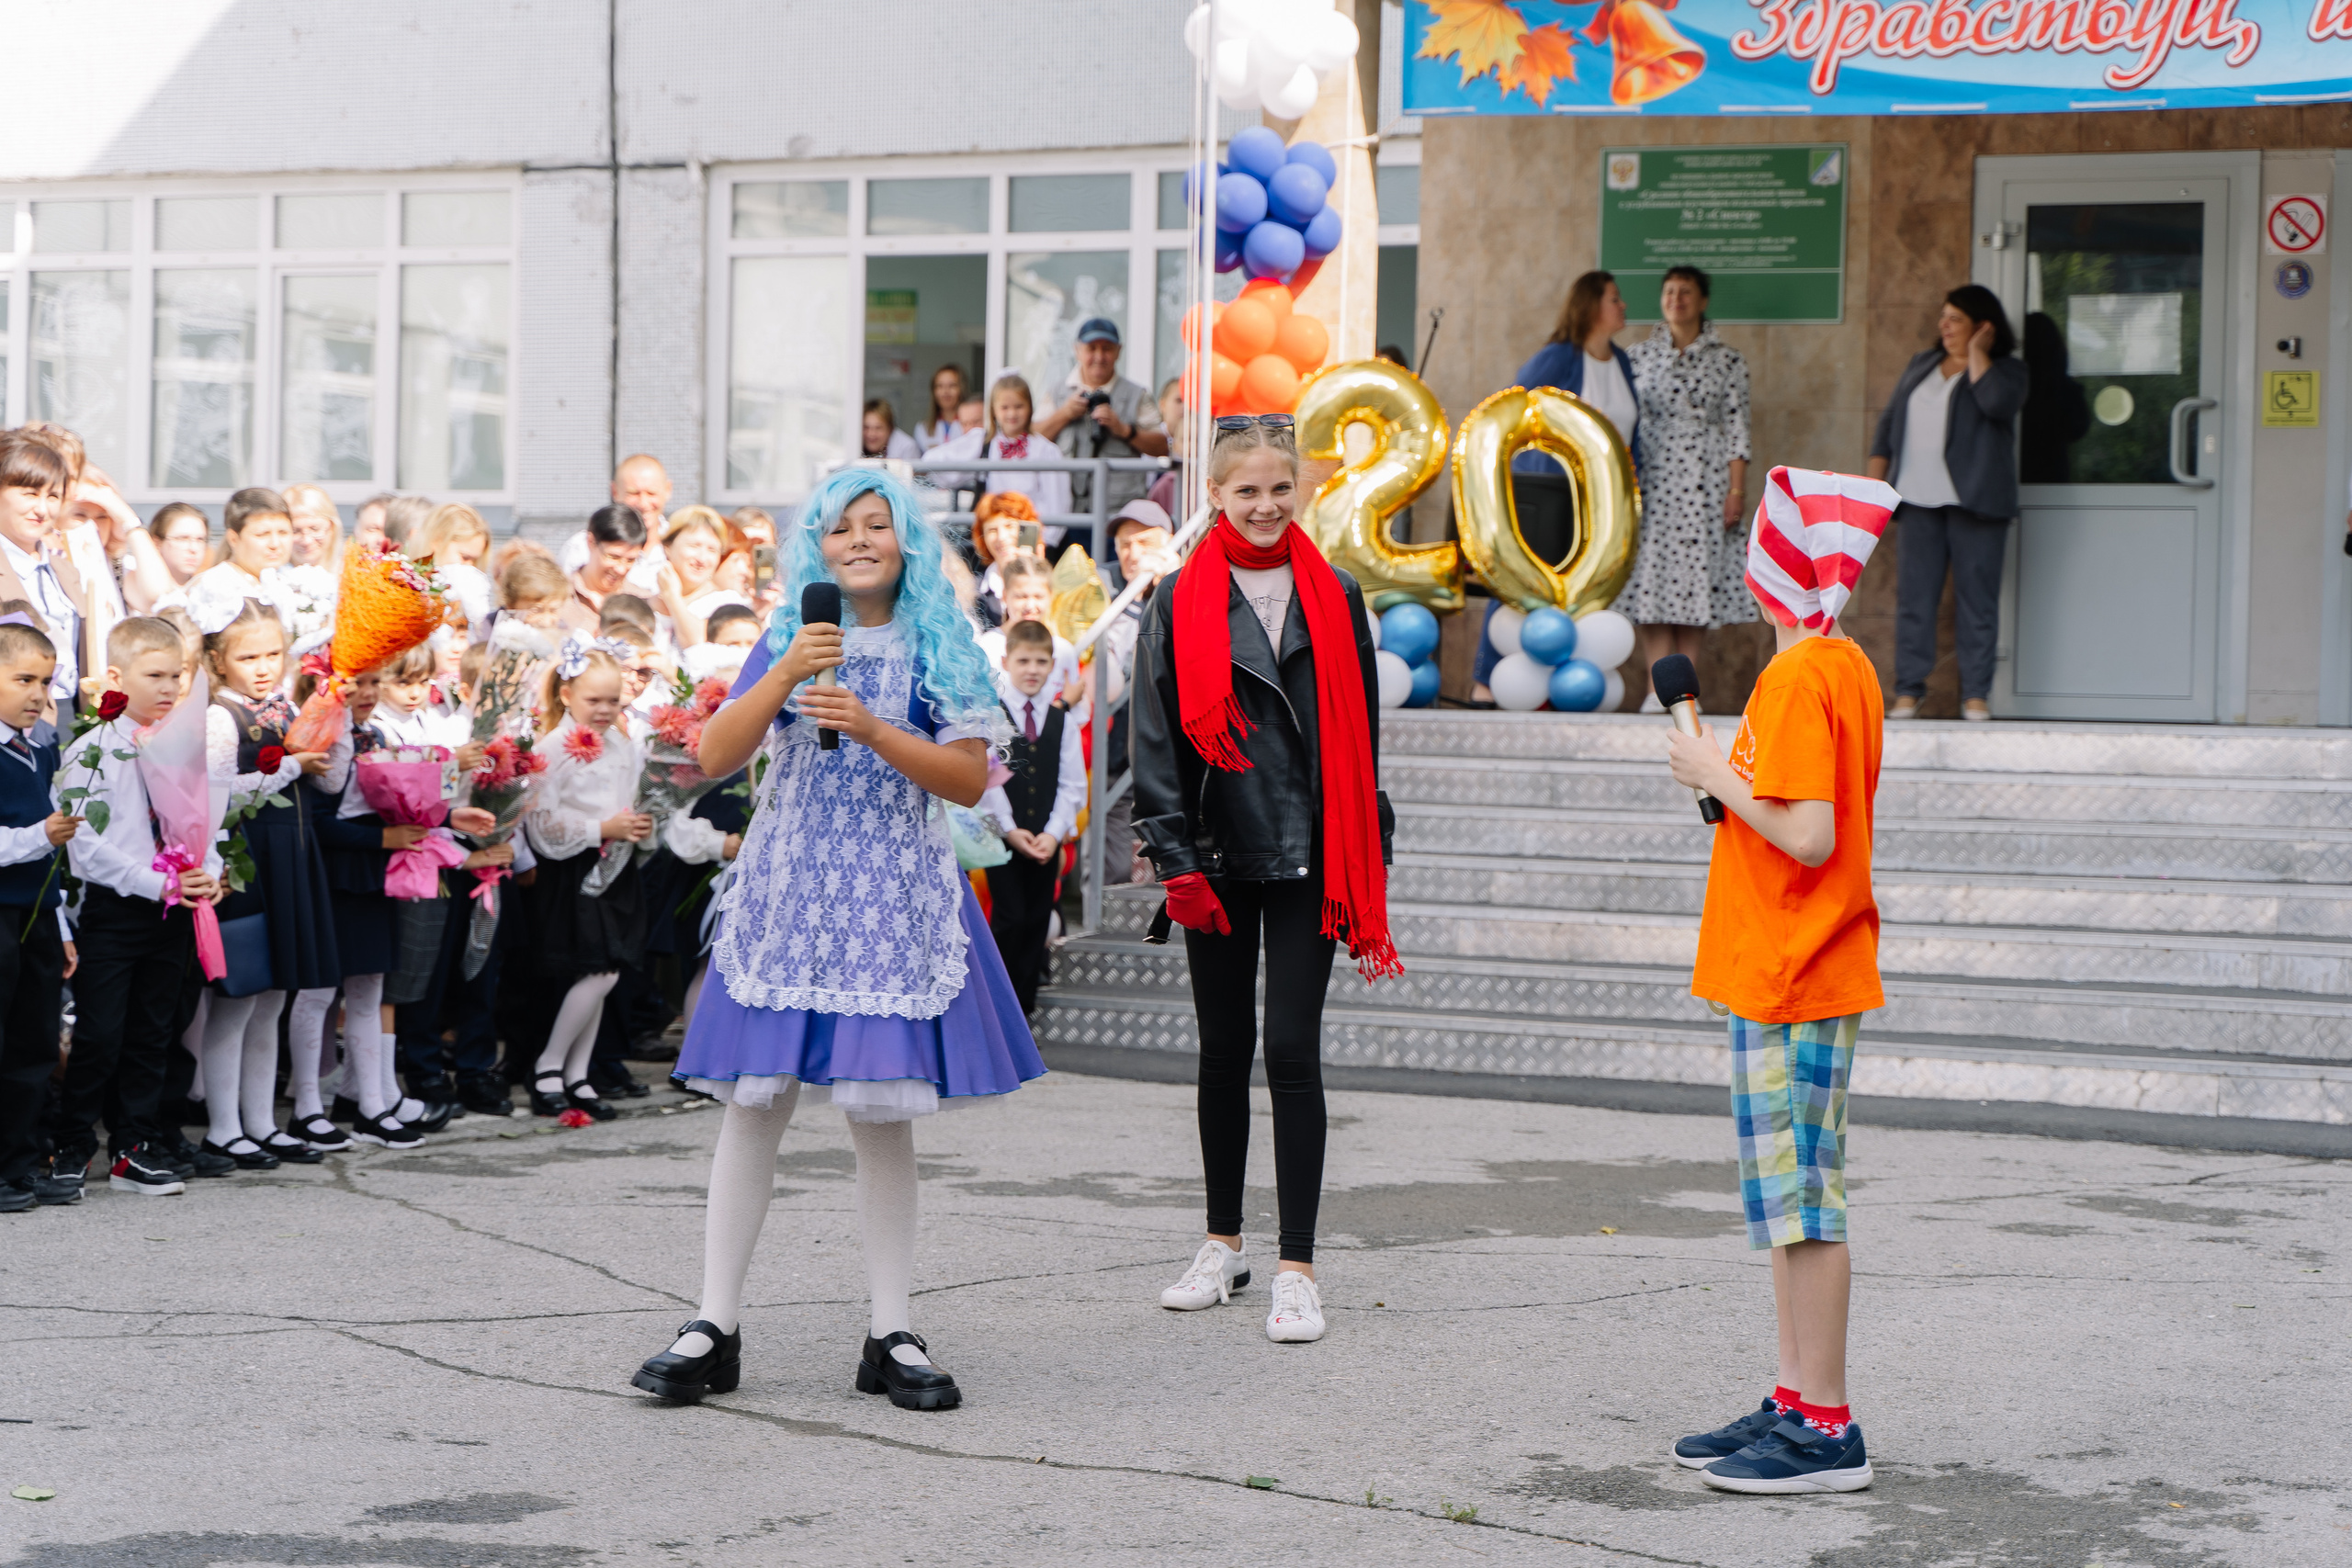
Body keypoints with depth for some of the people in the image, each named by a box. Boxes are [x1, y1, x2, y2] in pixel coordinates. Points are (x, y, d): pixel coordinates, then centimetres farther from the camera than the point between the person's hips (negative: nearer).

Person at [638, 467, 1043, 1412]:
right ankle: (715, 1327, 3)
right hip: (785, 891, 1)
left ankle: (890, 1335, 10)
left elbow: (970, 779, -2)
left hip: (893, 900, -1)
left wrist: (870, 727, -14)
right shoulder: (788, 640, 10)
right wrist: (786, 675, -12)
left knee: (883, 1113, 2)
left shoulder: (936, 649, 6)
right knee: (755, 1102, -2)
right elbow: (715, 758, 0)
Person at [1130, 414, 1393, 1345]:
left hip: (1307, 859, -1)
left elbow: (1360, 736, 8)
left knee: (1292, 1051, -6)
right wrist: (1177, 862, -6)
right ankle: (1223, 1245, 23)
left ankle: (1297, 1269, -3)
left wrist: (1366, 869, 5)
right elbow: (1157, 738, 1)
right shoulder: (1180, 604, 2)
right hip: (1220, 858, 1)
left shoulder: (1334, 599, 6)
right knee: (1224, 1050, 10)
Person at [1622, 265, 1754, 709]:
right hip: (1650, 483, 1)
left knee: (1697, 575, -4)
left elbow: (1736, 427, 3)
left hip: (1704, 484, -1)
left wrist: (1737, 490, -5)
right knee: (1652, 576, -6)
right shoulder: (1638, 357, 10)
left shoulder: (1727, 361, 6)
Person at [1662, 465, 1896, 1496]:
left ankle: (1827, 1430, -2)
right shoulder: (1843, 667, 14)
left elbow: (1810, 836, -23)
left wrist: (1718, 778, -12)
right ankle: (1795, 1403, 20)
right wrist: (1730, 783, 10)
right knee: (1785, 1195, 14)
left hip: (1791, 982, -10)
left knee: (1801, 1196, -6)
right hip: (1790, 974, 10)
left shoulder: (1800, 678, -17)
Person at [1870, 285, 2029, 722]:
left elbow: (1997, 401, -20)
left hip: (1974, 502, -4)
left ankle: (1975, 694, 2)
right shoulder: (1921, 365, 19)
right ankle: (1908, 691, 2)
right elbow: (1890, 419, 21)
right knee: (1914, 596, 0)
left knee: (1976, 599, -3)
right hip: (1918, 499, 4)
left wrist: (1977, 354, -8)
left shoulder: (2007, 369, 3)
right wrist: (1875, 480, 13)